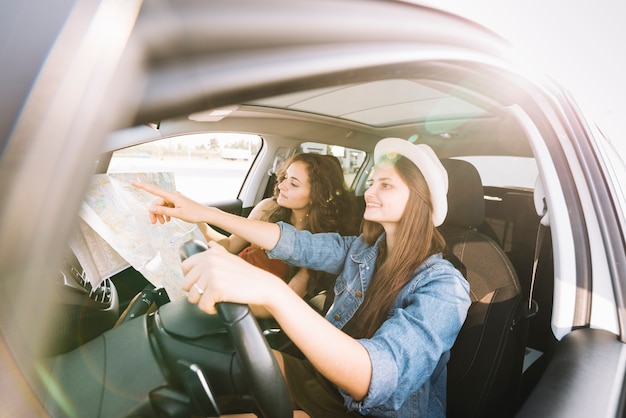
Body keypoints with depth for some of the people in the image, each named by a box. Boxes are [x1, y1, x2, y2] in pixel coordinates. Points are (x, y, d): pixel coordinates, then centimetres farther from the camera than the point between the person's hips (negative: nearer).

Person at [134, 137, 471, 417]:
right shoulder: (364, 250, -6)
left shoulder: (443, 288, -26)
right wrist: (205, 213, -13)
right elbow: (295, 245, -9)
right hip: (330, 380, 5)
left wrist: (271, 292, -56)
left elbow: (379, 376, -41)